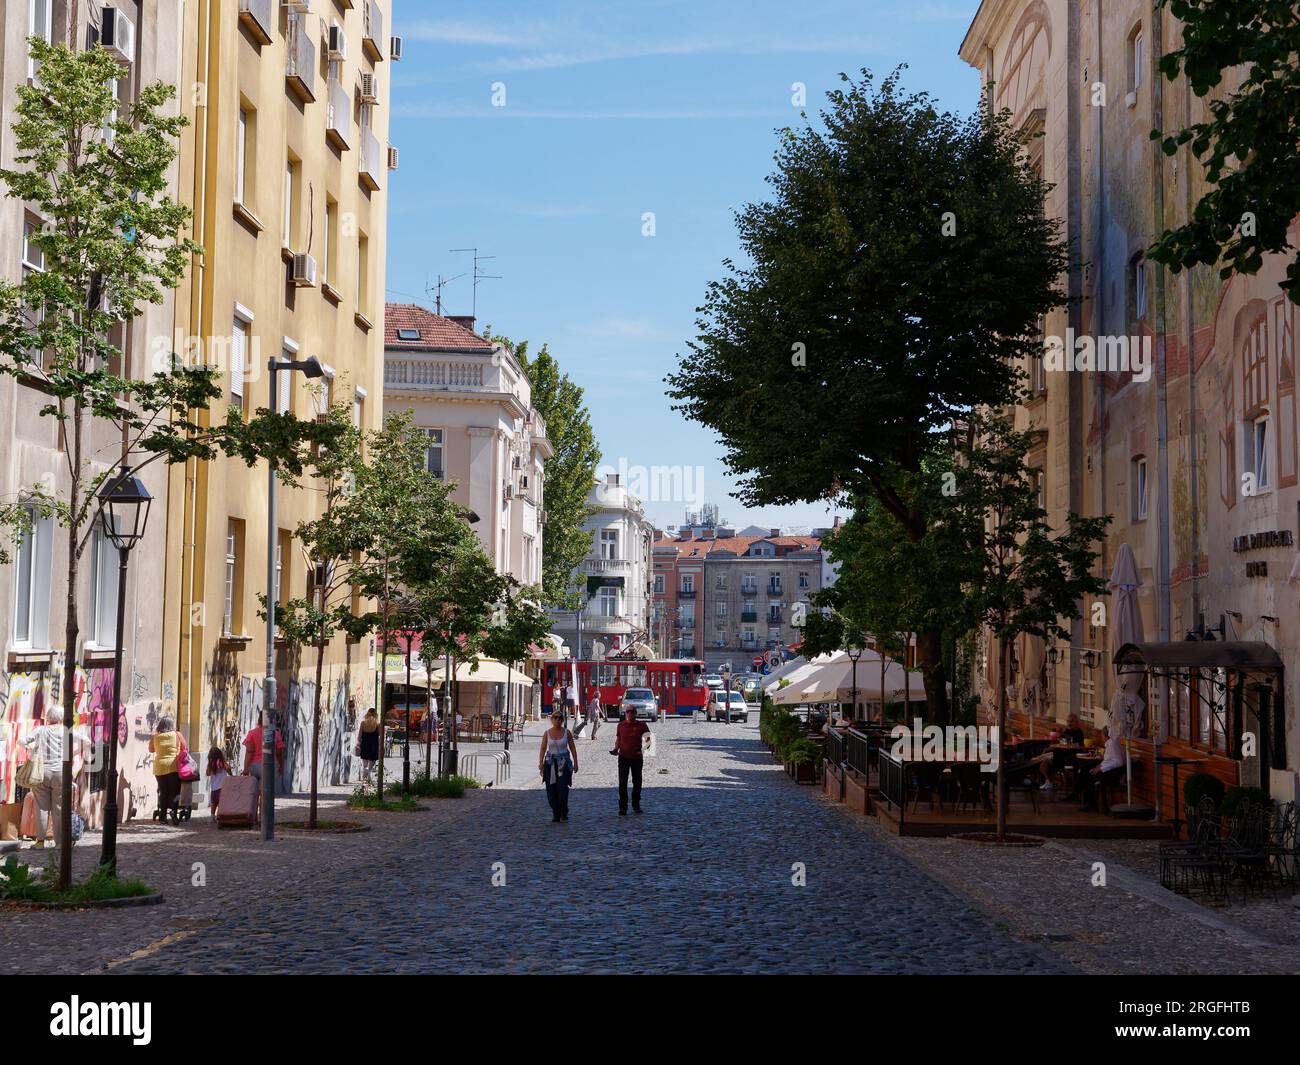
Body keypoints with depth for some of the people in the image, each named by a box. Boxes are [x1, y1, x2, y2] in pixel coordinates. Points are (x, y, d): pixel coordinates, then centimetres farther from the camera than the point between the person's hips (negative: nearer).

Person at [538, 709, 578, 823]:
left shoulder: (567, 732, 1)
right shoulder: (547, 733, 3)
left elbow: (573, 748, 6)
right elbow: (543, 749, 2)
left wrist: (575, 763, 3)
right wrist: (541, 764, -8)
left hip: (564, 763, -1)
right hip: (550, 763, 1)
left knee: (562, 788, -13)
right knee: (551, 791, 1)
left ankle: (564, 813, 3)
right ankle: (555, 814, 14)